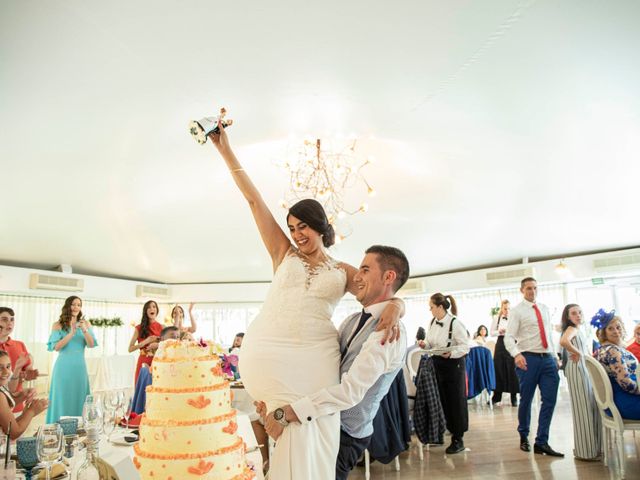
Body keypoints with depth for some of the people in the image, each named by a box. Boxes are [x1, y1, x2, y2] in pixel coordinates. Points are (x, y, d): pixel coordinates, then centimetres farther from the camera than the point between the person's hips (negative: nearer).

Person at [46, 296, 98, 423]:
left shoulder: (86, 324, 6)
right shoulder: (58, 325, 0)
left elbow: (91, 344, -3)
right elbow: (56, 347, -9)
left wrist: (84, 330, -19)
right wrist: (71, 333, -19)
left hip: (80, 366, 2)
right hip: (63, 367, -2)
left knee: (79, 399, 6)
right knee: (62, 399, 2)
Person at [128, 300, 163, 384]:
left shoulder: (162, 327, 6)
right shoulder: (139, 328, 2)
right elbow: (130, 349, 0)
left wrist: (158, 345, -9)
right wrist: (146, 341, -12)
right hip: (144, 363, -1)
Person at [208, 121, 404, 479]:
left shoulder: (344, 272, 14)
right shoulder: (284, 255, 15)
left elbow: (386, 297, 9)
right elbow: (254, 200, 11)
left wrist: (395, 309, -18)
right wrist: (226, 151, 10)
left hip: (316, 356, 0)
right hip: (268, 351, 0)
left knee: (314, 434, -1)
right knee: (287, 428, -3)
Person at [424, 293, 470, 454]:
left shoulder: (455, 323, -19)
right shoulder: (432, 322, 4)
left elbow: (465, 346, -17)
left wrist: (451, 353, -32)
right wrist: (424, 345, -7)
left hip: (453, 364, -7)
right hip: (437, 364, 7)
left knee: (456, 402, 4)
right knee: (441, 400, 14)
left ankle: (458, 439, 15)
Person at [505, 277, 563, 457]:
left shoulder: (544, 308, 14)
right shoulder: (517, 310, -3)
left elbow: (549, 334, 20)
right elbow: (509, 337, -11)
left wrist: (555, 356, 14)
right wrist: (516, 354, -28)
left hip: (548, 359, 5)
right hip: (529, 359, -5)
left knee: (550, 400, 0)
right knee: (526, 400, 5)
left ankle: (542, 443, 7)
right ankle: (524, 437, 25)